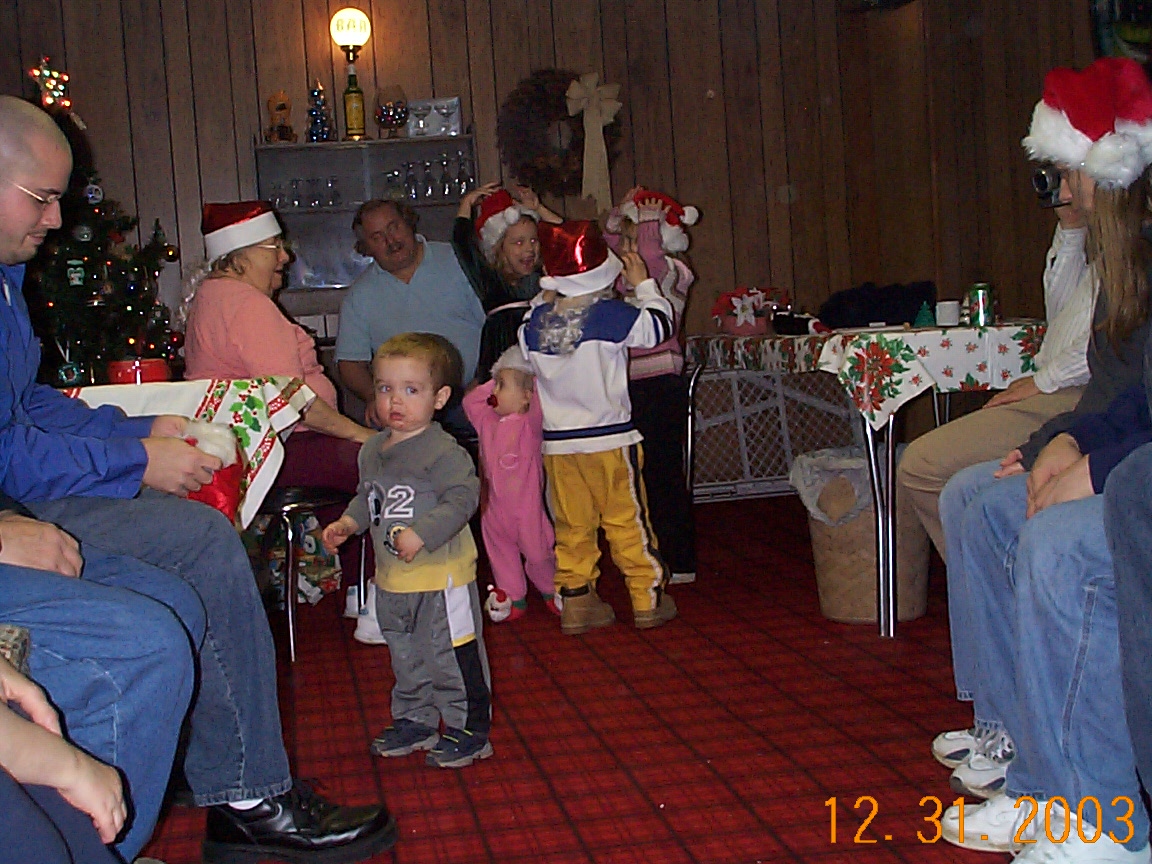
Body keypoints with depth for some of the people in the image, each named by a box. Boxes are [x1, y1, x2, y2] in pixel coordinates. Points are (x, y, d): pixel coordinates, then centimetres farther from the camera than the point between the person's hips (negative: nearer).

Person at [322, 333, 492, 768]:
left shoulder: (443, 451, -18)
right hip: (392, 578, 8)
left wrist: (421, 535, -31)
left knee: (451, 652, 2)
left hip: (441, 574, -8)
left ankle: (470, 729, 16)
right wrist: (348, 522, 5)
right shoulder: (373, 450, 7)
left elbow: (463, 497, -25)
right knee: (405, 653, 21)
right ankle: (416, 720, 37)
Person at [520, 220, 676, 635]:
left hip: (557, 442, 3)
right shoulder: (614, 314, -12)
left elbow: (527, 359, 16)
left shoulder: (534, 322, -2)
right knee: (628, 521, 7)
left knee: (572, 526, 11)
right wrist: (643, 284, 15)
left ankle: (575, 602, 15)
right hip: (610, 439, -3)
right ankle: (647, 598, 15)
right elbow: (660, 324, 0)